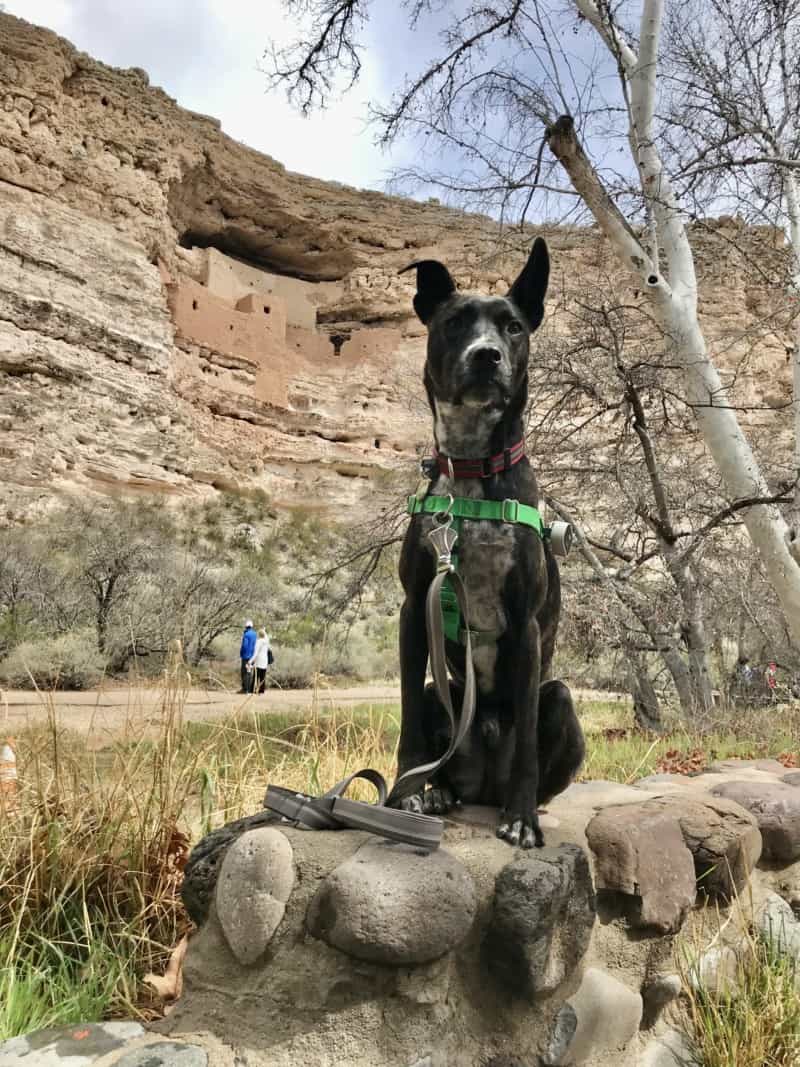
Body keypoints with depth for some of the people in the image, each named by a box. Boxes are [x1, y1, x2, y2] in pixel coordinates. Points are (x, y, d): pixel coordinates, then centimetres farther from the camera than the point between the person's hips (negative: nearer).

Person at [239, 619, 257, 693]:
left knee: (245, 673, -4)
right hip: (252, 657, 7)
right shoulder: (254, 634, 8)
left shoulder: (246, 634, -15)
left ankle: (245, 689, -6)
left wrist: (241, 654, -6)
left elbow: (244, 645, -19)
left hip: (246, 656, -7)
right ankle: (250, 689, 15)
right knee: (249, 673, 12)